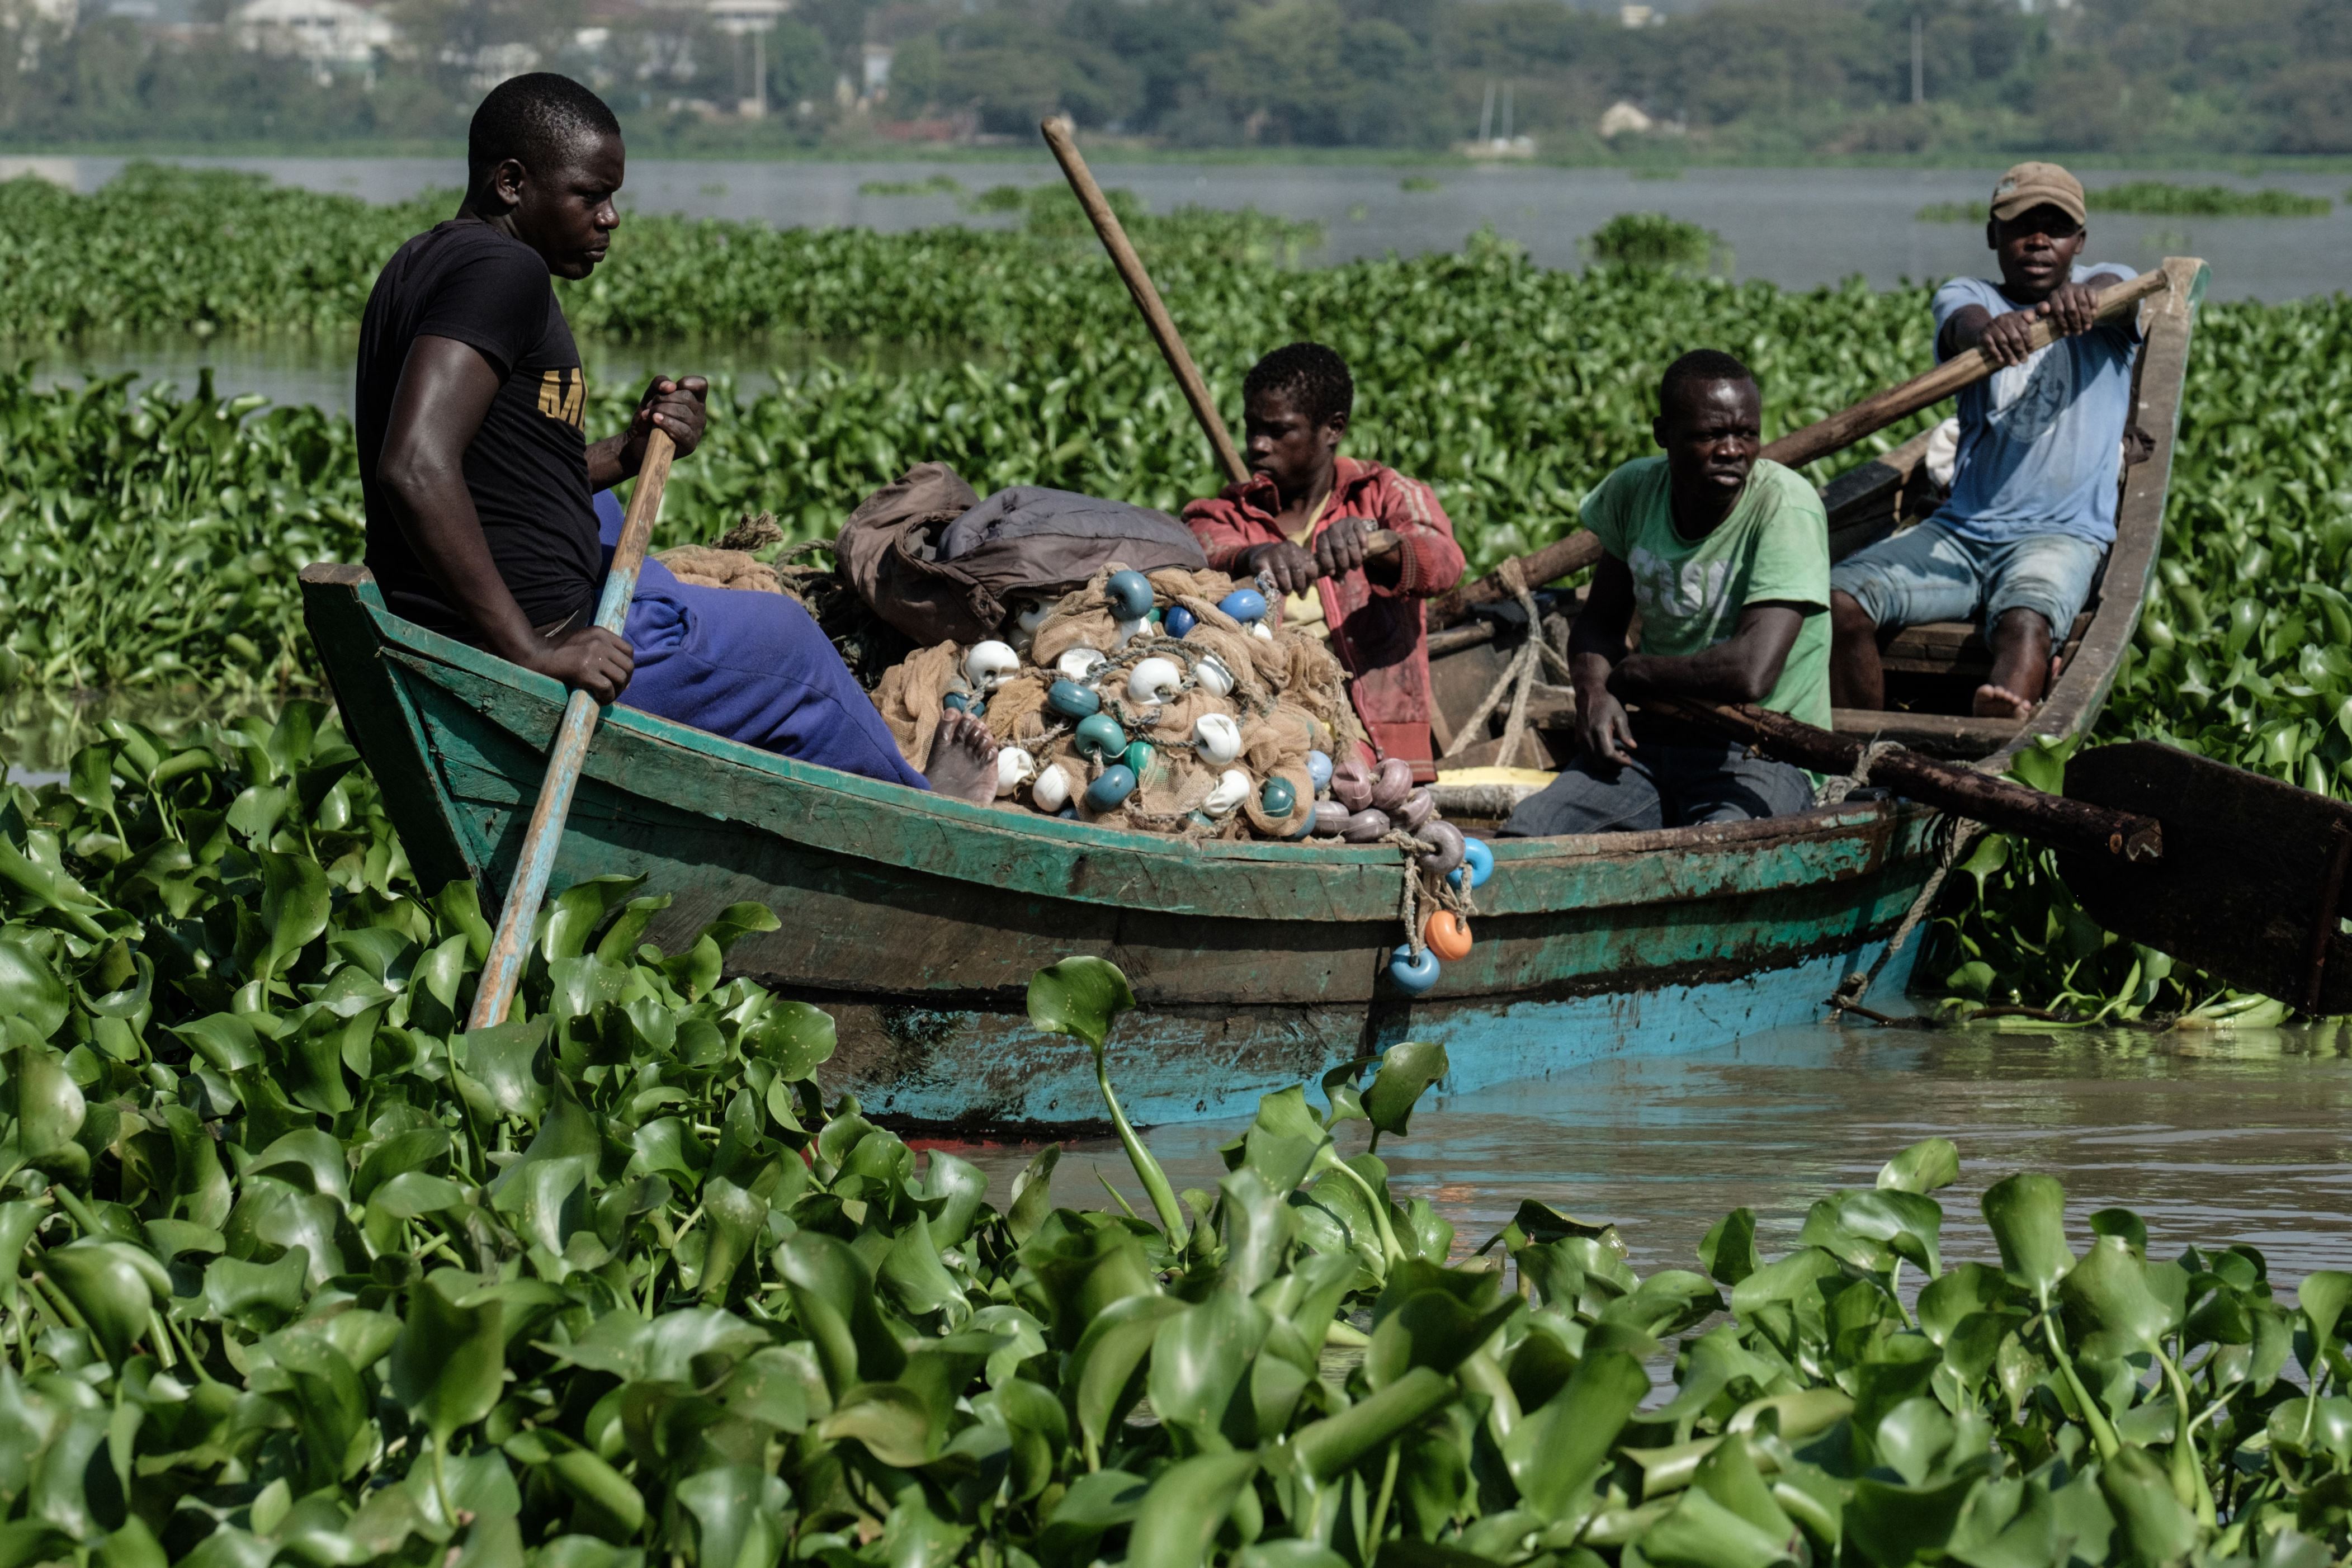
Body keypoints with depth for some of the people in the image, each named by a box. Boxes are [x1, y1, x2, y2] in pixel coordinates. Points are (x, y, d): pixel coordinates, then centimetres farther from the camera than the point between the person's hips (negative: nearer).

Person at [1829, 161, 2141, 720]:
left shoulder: (2108, 285, 11)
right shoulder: (1967, 296, 13)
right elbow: (1964, 323, -13)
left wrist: (2083, 296, -43)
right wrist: (1988, 332, -41)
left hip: (2062, 534, -4)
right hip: (1961, 531, 4)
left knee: (2026, 622, -37)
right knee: (1838, 601, -21)